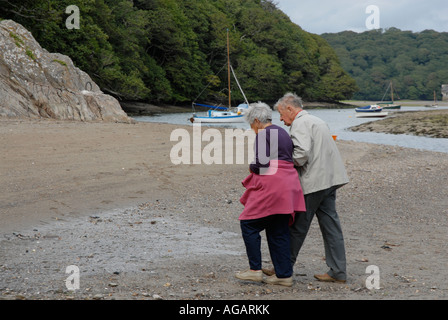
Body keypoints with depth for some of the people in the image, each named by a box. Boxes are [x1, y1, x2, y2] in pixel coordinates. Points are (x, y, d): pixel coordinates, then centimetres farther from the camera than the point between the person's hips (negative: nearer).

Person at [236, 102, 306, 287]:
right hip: (286, 186, 9)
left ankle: (255, 270, -1)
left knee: (249, 223, -1)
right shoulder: (282, 133, 20)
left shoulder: (263, 134, -8)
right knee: (278, 231, 11)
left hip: (271, 186, -9)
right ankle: (284, 275, 11)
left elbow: (261, 163, -18)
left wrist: (251, 167, 3)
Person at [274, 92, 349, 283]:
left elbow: (302, 152, -23)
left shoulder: (300, 123, -9)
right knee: (330, 224, 8)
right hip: (329, 180, 9)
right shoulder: (316, 121, 22)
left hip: (312, 182, -9)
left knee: (297, 226, 1)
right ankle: (338, 272, 9)